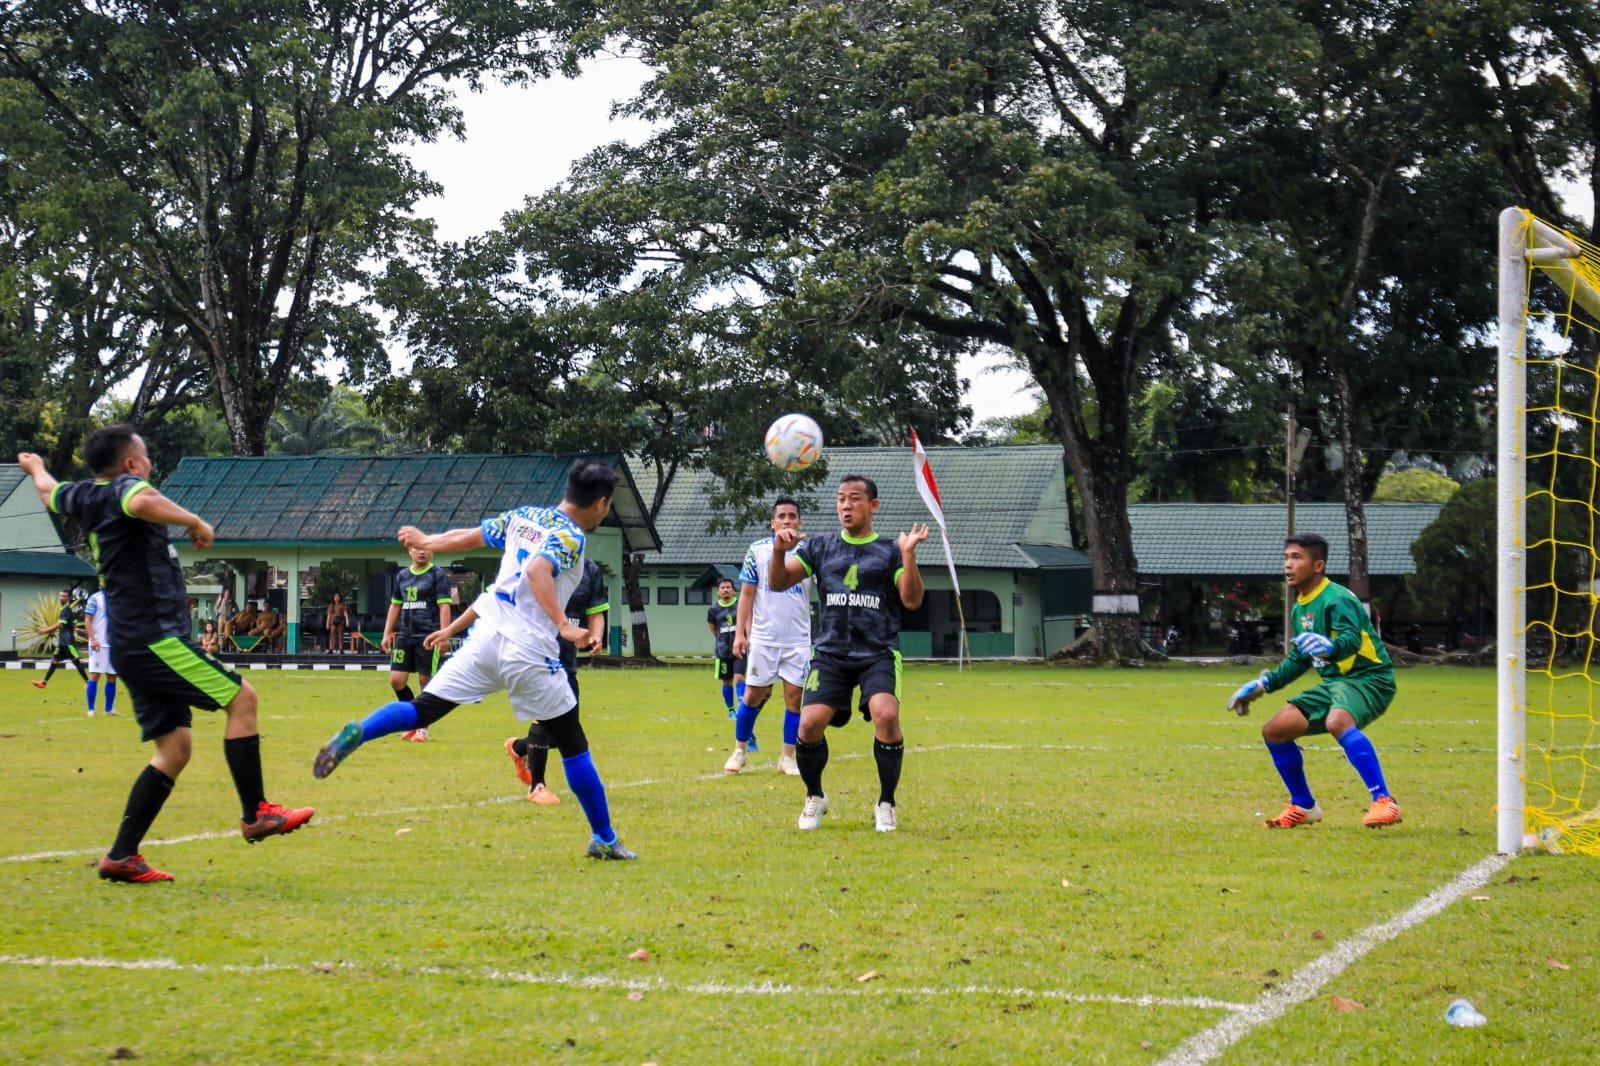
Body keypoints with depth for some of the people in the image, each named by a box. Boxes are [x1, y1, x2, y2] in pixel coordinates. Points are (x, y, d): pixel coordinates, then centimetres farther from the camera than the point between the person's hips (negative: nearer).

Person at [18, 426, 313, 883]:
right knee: (241, 697, -10)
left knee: (176, 746, 9)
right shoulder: (122, 487, -10)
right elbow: (140, 502, -37)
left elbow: (50, 492, 40)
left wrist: (36, 467, 62)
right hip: (154, 636, -10)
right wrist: (194, 522, -23)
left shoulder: (87, 496, 16)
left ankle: (121, 856, 7)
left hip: (134, 647, 10)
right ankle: (256, 814, -8)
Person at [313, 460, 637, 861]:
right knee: (574, 747, 7)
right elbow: (538, 571, -25)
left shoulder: (523, 516, 13)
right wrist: (563, 625, -32)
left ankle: (356, 733, -22)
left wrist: (426, 541, 36)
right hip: (529, 653, -5)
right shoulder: (570, 537, -8)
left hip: (486, 636, 5)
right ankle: (604, 840, 13)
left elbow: (468, 536, 20)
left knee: (423, 710, 5)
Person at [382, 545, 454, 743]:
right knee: (396, 679, -1)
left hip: (428, 637, -5)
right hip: (404, 635, 5)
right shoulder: (402, 576, 15)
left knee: (426, 681, -1)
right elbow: (395, 606, 22)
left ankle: (423, 728, 9)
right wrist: (387, 634, 16)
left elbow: (444, 607, -8)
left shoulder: (438, 576, -2)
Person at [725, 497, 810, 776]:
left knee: (794, 696, 0)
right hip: (763, 638, -1)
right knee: (753, 695, 2)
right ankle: (740, 750, 18)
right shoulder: (757, 550, 2)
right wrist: (740, 633, -2)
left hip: (799, 639, 1)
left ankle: (788, 757, 10)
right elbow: (746, 594, 3)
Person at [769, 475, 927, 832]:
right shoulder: (820, 547, 13)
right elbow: (777, 583, 7)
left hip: (879, 654, -2)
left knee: (886, 715, -27)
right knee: (810, 723, -17)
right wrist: (779, 551, -13)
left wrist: (908, 554, -17)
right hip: (831, 653, 2)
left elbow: (912, 600, -4)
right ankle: (814, 798, 12)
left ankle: (886, 804, -6)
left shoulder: (890, 550, 6)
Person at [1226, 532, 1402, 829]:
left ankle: (1384, 802, -39)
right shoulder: (1301, 607, 11)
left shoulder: (1337, 599, -16)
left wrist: (1330, 648, -56)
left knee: (1337, 721, -39)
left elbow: (1352, 639, -35)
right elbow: (1298, 659, 23)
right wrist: (1262, 685, 19)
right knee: (1274, 730, 4)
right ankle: (1303, 807, 21)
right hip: (1334, 682, 9)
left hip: (1368, 678, -9)